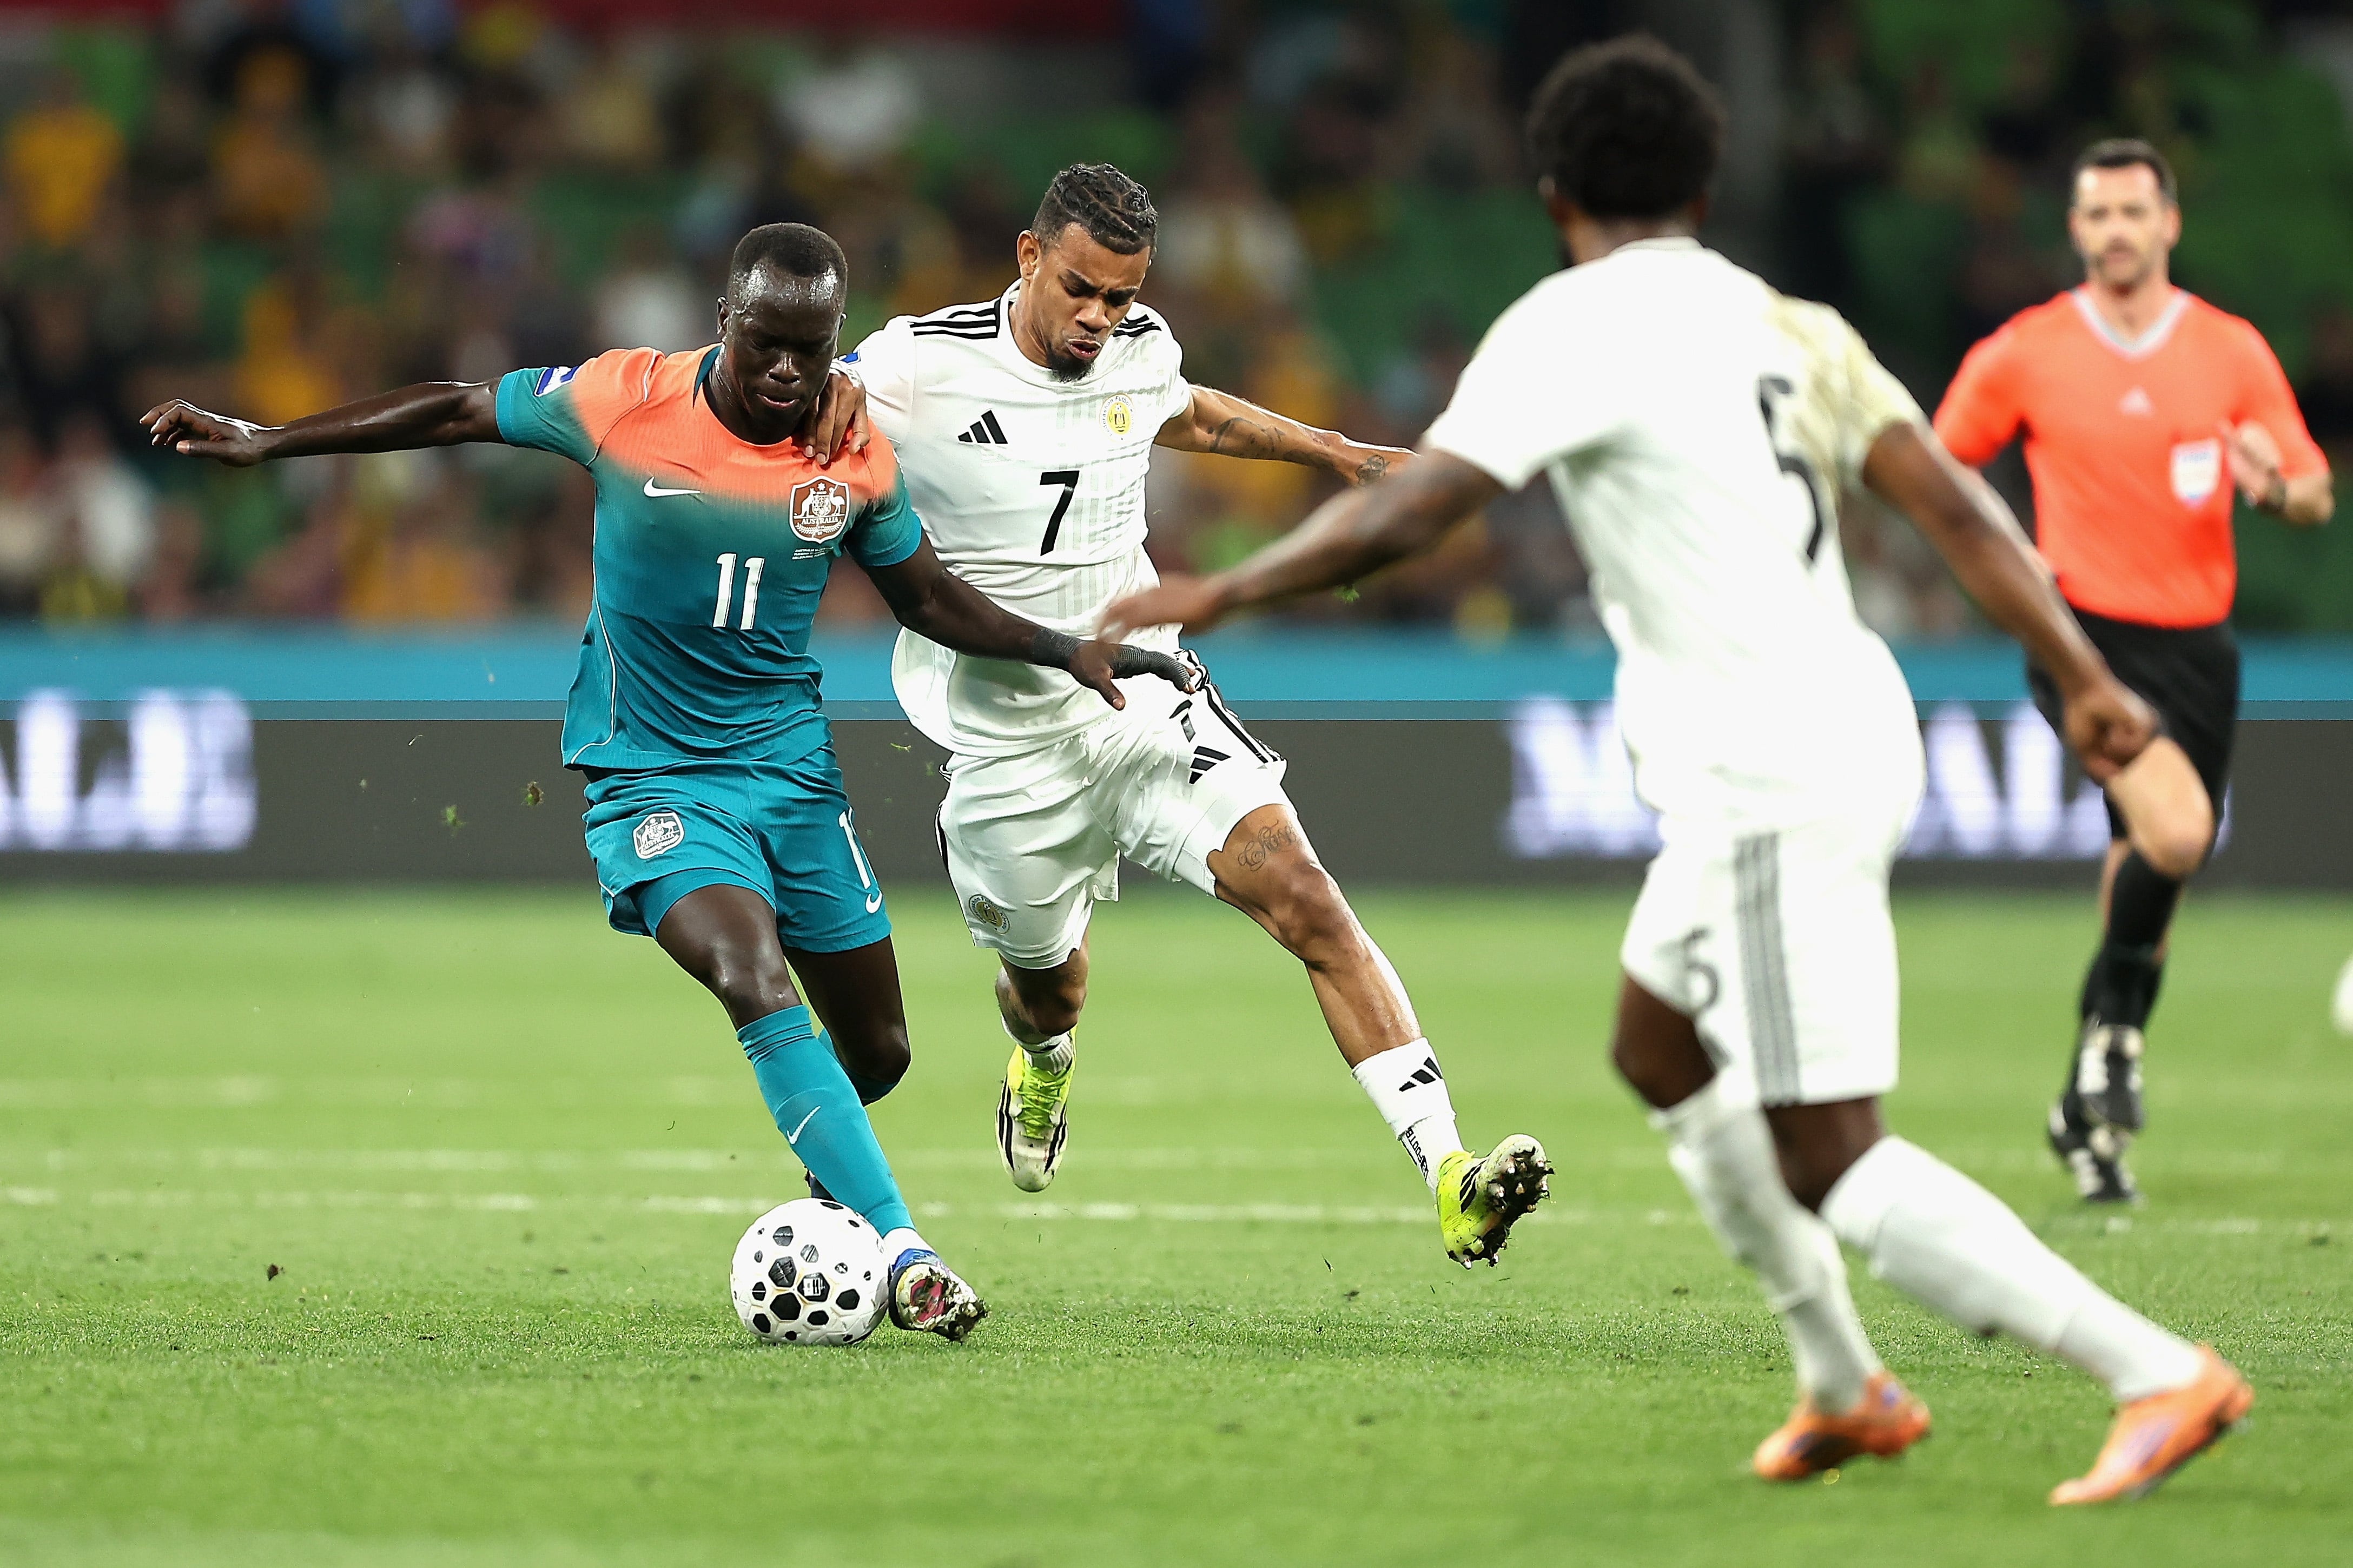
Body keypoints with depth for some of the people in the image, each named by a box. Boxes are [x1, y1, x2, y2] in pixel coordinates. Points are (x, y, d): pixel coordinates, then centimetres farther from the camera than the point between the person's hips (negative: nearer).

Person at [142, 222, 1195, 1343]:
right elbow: (457, 411, 1)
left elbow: (931, 600, 12)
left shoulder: (857, 458, -4)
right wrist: (261, 443, 1)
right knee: (757, 984, -28)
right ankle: (903, 1256, -31)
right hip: (652, 775, -4)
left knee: (878, 1049, 4)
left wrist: (1069, 653, -1)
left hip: (792, 765, 4)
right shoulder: (622, 402, -12)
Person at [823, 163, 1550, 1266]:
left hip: (1148, 703, 2)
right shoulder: (918, 369, -16)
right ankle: (1042, 1068, 59)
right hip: (1012, 747, -2)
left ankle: (1450, 1178, -27)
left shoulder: (1141, 351, -1)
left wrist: (1336, 453, 31)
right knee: (1048, 985, 17)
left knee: (1304, 897, -18)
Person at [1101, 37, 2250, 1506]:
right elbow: (1955, 502, 5)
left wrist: (1215, 596, -2)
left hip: (1774, 790, -9)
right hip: (1847, 726, 9)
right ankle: (1845, 1387, 30)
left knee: (1831, 1169, -7)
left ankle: (2162, 1375, -13)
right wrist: (2086, 676, 3)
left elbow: (1406, 514, -13)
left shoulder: (1576, 326, -8)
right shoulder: (1790, 325, 12)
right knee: (1660, 1055, 27)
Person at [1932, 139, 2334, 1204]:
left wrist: (2274, 484, -17)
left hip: (2196, 646, 4)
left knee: (2148, 879, 8)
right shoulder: (2022, 355, 1)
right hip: (2084, 637, -3)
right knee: (2175, 831, -27)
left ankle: (2089, 1110, 25)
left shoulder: (2234, 352, 6)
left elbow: (2316, 498, 7)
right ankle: (2113, 1027, -3)